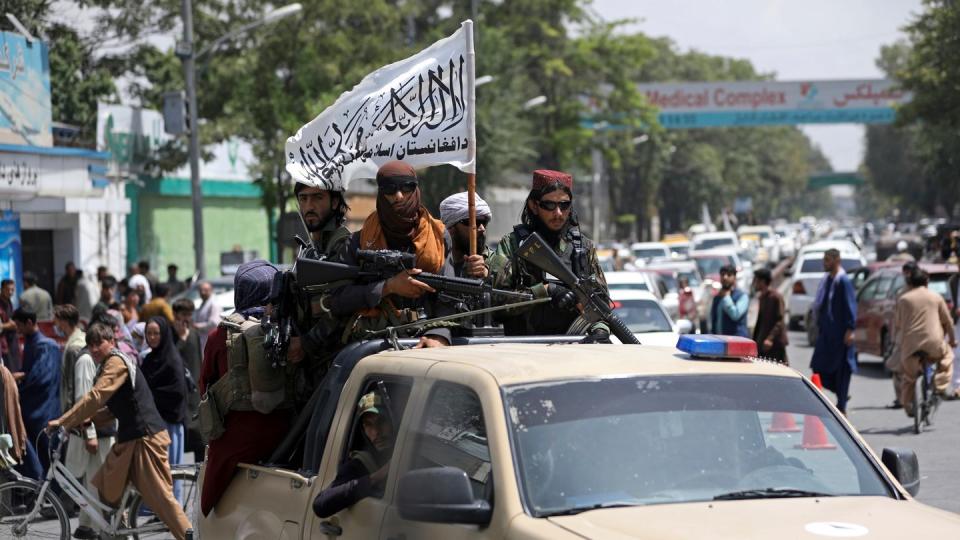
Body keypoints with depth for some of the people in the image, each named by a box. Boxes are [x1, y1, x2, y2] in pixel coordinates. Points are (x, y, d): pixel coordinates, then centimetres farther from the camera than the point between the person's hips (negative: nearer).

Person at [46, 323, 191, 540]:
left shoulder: (116, 363, -11)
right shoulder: (109, 366, 21)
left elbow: (95, 398, -22)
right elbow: (113, 410, 21)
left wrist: (63, 422, -19)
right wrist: (80, 422, 9)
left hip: (145, 438, -10)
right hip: (129, 439, 10)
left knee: (161, 496, -8)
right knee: (105, 490, 10)